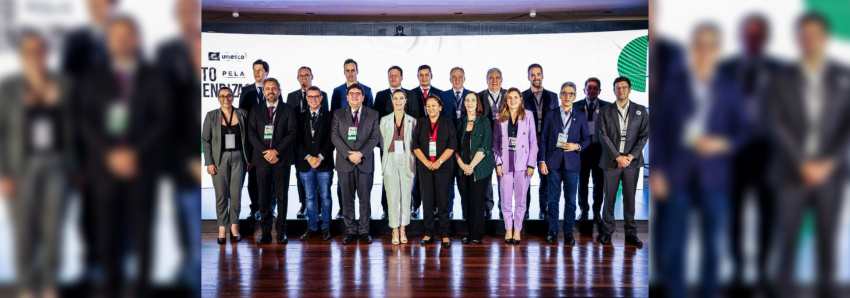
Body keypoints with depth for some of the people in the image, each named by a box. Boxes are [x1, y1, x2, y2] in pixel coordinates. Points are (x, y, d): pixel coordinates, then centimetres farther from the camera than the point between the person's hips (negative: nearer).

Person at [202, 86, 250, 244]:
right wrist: (209, 162, -5)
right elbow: (206, 140, 1)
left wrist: (249, 159, 4)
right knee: (221, 195, 1)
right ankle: (222, 227, 9)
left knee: (236, 194, 2)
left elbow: (247, 137, 8)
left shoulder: (242, 114, 5)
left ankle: (234, 225, 14)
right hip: (220, 158, -1)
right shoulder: (211, 116, 2)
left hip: (238, 157, 1)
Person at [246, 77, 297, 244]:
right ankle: (266, 233, 7)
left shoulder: (288, 110, 7)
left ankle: (281, 232, 8)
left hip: (282, 159, -1)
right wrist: (266, 153, -10)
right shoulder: (255, 111, 11)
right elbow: (252, 134, 3)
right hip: (262, 159, 1)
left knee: (282, 196, 1)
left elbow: (292, 133, -2)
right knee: (264, 197, 2)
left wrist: (276, 151, -12)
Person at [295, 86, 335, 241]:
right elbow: (298, 141, 3)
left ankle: (326, 228, 12)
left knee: (325, 197, 3)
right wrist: (308, 158, -9)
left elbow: (331, 140, -4)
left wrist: (320, 157, -13)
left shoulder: (329, 116, 2)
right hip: (305, 163, 2)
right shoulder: (300, 117, 9)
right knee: (310, 198, 8)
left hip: (324, 163, -2)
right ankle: (312, 227, 17)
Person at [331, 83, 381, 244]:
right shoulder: (338, 114, 9)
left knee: (365, 198, 1)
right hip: (344, 163, 1)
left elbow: (375, 136, -1)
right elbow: (335, 136, 0)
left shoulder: (373, 114, 8)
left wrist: (360, 153, -13)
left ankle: (364, 230, 9)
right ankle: (350, 230, 11)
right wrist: (348, 154, -11)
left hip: (365, 162, 0)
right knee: (347, 199, 4)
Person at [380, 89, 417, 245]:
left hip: (406, 162, 0)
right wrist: (390, 153, 6)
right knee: (392, 197, -3)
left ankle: (403, 230, 13)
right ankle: (395, 231, 5)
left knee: (406, 196, 2)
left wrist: (408, 157, 2)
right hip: (391, 161, 0)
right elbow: (383, 142, 12)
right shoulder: (385, 120, 7)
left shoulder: (412, 121, 6)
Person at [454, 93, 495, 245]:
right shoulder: (461, 122, 11)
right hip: (463, 169, 4)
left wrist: (471, 166, -12)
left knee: (477, 201, -2)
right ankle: (470, 232, 15)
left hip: (480, 168, -3)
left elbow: (485, 146, -8)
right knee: (467, 201, 4)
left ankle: (477, 235, 7)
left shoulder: (484, 121, -1)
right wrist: (462, 164, -5)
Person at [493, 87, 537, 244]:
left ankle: (517, 229, 14)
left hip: (522, 163, -1)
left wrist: (531, 164, -5)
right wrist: (498, 163, -4)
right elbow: (495, 142, 6)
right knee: (505, 199, 4)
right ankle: (508, 228, 17)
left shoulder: (528, 115, 4)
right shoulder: (500, 117, 7)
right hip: (505, 163, 1)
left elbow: (533, 141, 2)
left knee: (520, 199, 4)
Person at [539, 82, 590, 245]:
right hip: (553, 163, 0)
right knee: (553, 199, 3)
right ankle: (553, 231, 12)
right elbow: (543, 140, 5)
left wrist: (577, 146, -11)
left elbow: (586, 139, 10)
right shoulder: (550, 116, 7)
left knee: (571, 200, 3)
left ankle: (568, 232, 11)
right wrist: (542, 161, -3)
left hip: (572, 163, 0)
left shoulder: (580, 117, 9)